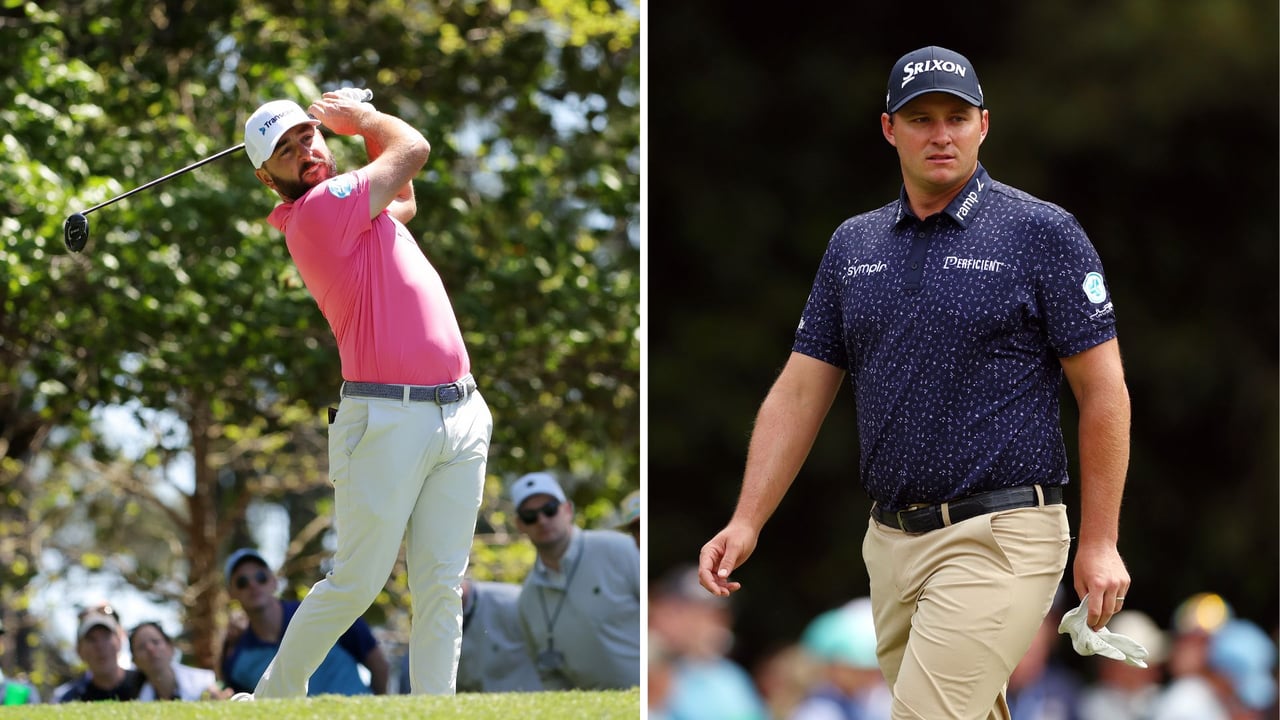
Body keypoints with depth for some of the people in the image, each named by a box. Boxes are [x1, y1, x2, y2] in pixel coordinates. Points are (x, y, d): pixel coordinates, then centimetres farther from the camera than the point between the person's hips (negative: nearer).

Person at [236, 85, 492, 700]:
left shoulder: (344, 209, 16)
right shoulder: (318, 210, -11)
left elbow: (403, 202, 38)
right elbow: (414, 150, -4)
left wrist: (361, 122, 27)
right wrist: (364, 118, 15)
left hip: (460, 414, 8)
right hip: (389, 419, -8)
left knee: (442, 587, 2)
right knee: (355, 584, -2)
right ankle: (274, 696, 16)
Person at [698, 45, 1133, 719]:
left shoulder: (1043, 233, -3)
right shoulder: (853, 245, 13)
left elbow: (1103, 391, -4)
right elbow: (800, 391, 13)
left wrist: (1098, 543, -9)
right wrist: (746, 523, 3)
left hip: (998, 537, -6)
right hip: (892, 538, 6)